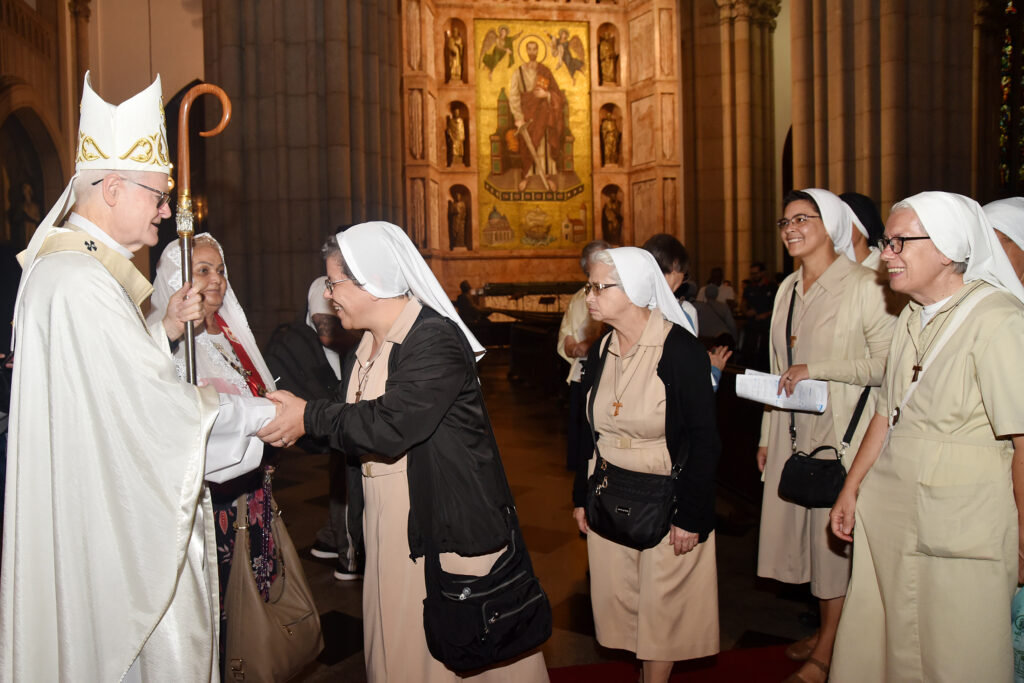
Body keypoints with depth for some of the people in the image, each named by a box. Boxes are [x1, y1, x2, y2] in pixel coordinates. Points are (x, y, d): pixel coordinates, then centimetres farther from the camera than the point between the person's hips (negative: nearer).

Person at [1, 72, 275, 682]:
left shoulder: (62, 263, 11)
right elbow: (157, 404, -24)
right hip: (115, 520, -10)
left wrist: (168, 327, 5)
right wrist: (266, 414, -14)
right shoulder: (80, 282, -23)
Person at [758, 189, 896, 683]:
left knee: (835, 534, 3)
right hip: (794, 430, 6)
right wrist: (767, 435, 13)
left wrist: (815, 370, -17)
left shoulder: (862, 285, -11)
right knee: (803, 527, 12)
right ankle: (825, 630, 31)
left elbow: (887, 363, -15)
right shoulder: (788, 288, 10)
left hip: (842, 431, -6)